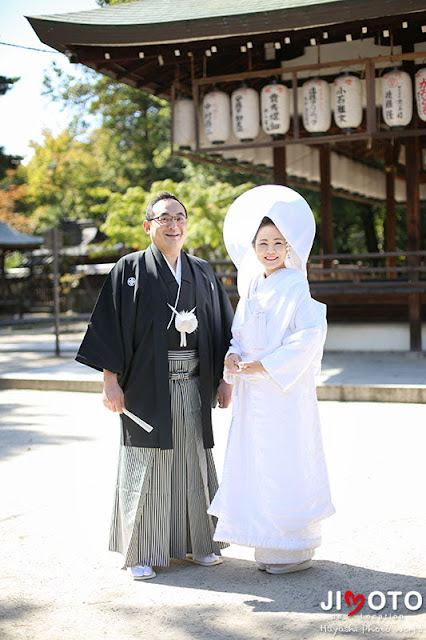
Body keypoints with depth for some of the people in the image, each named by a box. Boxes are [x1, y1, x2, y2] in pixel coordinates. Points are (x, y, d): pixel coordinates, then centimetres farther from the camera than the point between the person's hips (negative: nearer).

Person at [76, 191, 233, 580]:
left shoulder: (203, 273, 11)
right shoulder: (130, 270, -1)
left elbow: (220, 328, 14)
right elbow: (110, 325, -5)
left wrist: (224, 379, 8)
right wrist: (111, 380, -11)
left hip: (193, 387, 4)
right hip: (148, 387, -4)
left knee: (193, 461, 9)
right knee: (146, 466, 1)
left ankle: (198, 542, 23)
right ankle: (141, 552, 12)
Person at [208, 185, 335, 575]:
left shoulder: (294, 287, -10)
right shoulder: (252, 286, 12)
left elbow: (309, 338, -17)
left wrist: (262, 365, -18)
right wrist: (234, 355, -4)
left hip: (284, 390, -7)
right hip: (252, 392, 7)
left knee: (284, 465, -2)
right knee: (256, 465, 11)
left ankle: (296, 550, 11)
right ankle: (269, 545, 23)